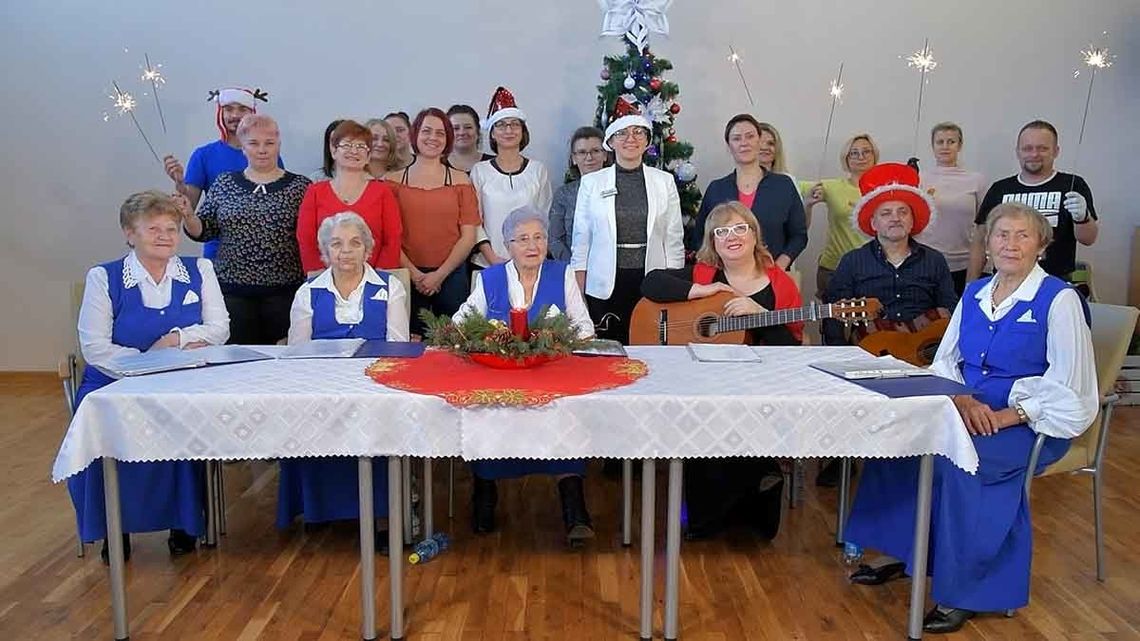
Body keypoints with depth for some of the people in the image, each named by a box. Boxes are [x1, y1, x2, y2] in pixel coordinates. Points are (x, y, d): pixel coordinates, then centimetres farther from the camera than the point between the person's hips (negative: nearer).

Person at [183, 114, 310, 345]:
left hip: (284, 291, -2)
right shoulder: (224, 184, 10)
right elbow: (204, 231, 11)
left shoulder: (300, 186, 3)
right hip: (233, 290, 2)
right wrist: (186, 216, -7)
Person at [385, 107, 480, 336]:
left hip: (451, 275, 0)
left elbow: (469, 236, 1)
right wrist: (414, 274, -9)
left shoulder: (460, 180, 7)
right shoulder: (394, 180, 6)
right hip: (407, 277, 0)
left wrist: (440, 274, -7)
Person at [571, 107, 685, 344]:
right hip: (605, 286, 0)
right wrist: (579, 294, 0)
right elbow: (581, 238, 5)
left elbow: (674, 238, 8)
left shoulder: (665, 181, 7)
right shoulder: (591, 182, 5)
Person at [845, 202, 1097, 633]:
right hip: (972, 413, 6)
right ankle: (898, 552, -4)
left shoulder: (1059, 299, -9)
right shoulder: (974, 293, 10)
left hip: (1037, 423, -6)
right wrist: (963, 399, -12)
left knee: (954, 458, -32)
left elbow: (1067, 386, -14)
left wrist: (1008, 416, -22)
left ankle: (961, 590, -18)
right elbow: (945, 361, 9)